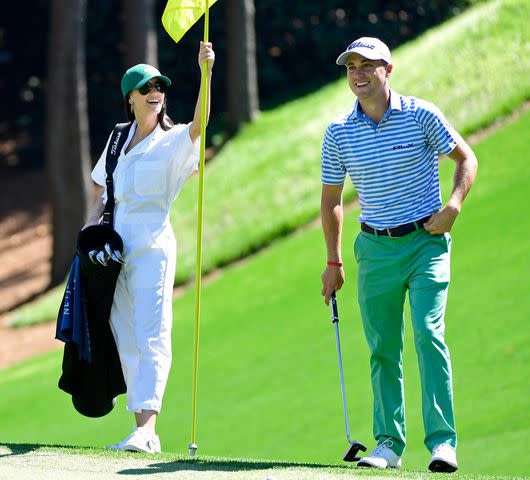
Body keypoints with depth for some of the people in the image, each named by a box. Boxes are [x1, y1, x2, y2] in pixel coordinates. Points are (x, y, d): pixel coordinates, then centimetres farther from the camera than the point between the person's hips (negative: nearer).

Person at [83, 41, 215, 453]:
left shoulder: (174, 142, -1)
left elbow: (200, 122, -23)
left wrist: (206, 71, -36)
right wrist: (94, 222, 5)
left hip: (152, 245, -6)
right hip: (115, 245, 6)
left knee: (151, 338, -15)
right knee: (126, 340, 5)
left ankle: (146, 429, -26)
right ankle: (143, 432, 8)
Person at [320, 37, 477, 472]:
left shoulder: (421, 115, -5)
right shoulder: (338, 133, 2)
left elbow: (466, 158, 5)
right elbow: (331, 199, 13)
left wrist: (453, 207, -11)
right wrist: (334, 262, 11)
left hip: (426, 242, -3)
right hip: (376, 248, 3)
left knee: (429, 334, -15)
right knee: (383, 349, 5)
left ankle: (442, 441, -16)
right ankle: (389, 443, 13)